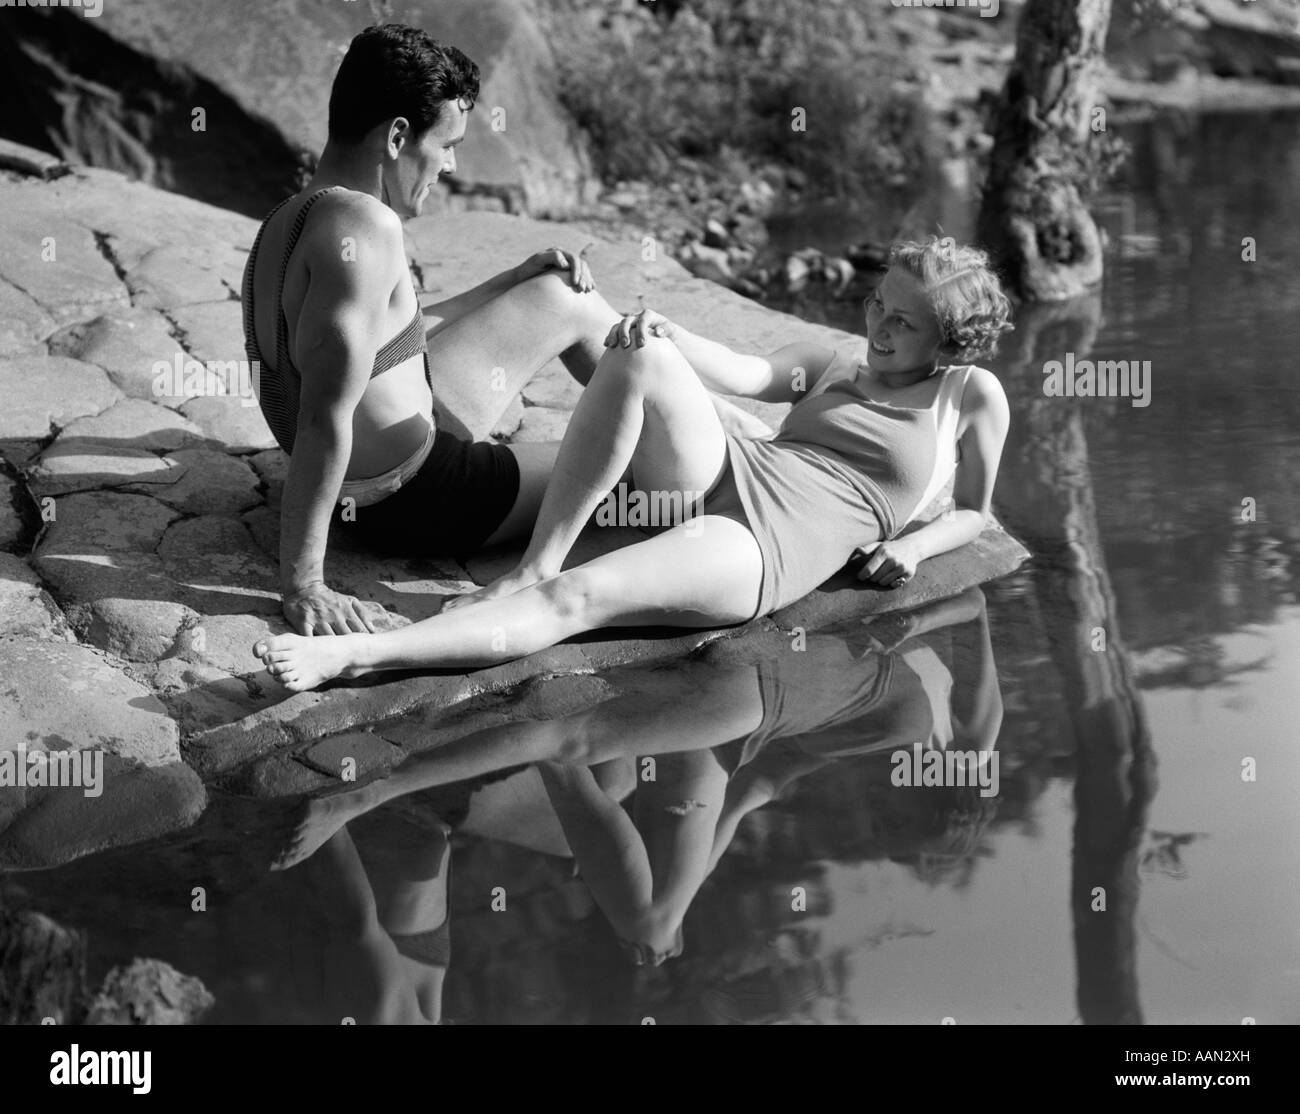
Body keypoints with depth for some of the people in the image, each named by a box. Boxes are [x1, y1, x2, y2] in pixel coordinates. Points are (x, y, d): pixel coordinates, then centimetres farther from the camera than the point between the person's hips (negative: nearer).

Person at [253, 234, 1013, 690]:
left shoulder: (971, 396, 12)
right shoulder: (835, 366, 25)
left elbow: (975, 514, 18)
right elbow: (750, 374, 14)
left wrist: (912, 548, -3)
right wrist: (666, 336, -5)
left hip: (767, 546, -6)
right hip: (725, 469, 6)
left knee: (575, 600, -29)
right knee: (639, 357, -24)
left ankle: (352, 656, -41)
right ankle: (535, 567, -19)